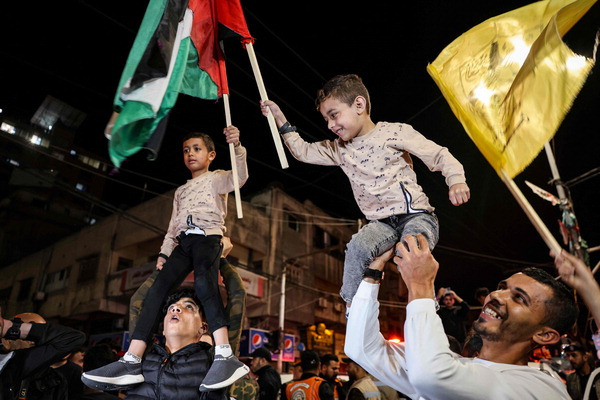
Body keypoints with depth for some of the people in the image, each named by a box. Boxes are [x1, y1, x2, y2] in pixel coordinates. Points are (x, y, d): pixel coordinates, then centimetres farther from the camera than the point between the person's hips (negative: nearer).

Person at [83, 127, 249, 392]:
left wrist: (236, 146, -27)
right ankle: (132, 361, -22)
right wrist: (165, 252, 10)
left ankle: (225, 355, -47)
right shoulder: (180, 191, 31)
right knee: (158, 287, -16)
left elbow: (240, 177, -10)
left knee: (203, 278, -35)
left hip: (208, 236, -6)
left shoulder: (216, 178, 13)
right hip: (183, 241, 6)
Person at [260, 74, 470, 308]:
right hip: (381, 223, 4)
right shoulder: (340, 150, 11)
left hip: (416, 215, -3)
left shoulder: (394, 132, -4)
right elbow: (303, 152, 17)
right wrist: (281, 120, 12)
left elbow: (440, 156, -2)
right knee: (357, 246, -27)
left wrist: (456, 181, -19)